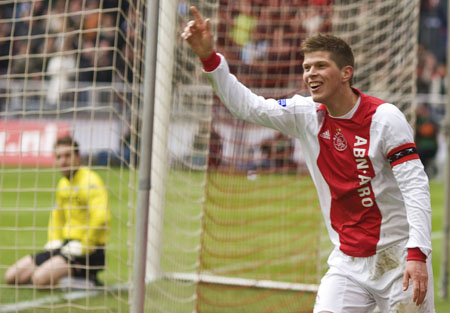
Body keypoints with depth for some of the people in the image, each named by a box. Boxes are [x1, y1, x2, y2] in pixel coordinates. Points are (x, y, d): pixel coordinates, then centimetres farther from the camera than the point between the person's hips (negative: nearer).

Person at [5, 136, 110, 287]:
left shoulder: (89, 181, -14)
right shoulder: (63, 183, 15)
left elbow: (101, 218, -28)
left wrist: (81, 247, -20)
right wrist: (54, 242, 15)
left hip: (87, 252, -10)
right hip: (66, 244, 10)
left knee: (40, 278, -29)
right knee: (12, 276, 6)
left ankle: (84, 279, -6)